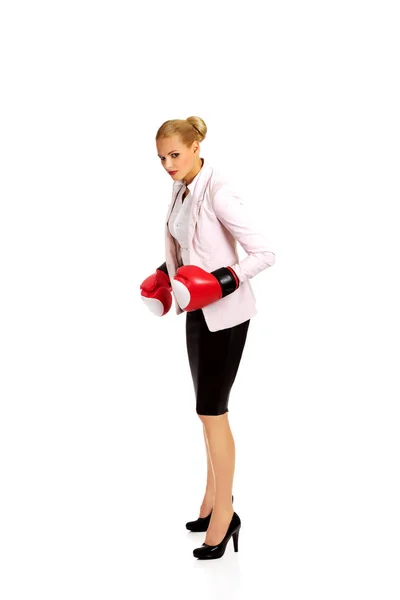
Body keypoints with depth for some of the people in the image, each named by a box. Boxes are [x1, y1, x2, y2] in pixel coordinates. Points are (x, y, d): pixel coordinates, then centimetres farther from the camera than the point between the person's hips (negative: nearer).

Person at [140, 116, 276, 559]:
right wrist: (163, 277, 6)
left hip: (224, 314, -8)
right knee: (208, 410, 14)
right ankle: (214, 496, 26)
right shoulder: (180, 190, 6)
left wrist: (218, 283, -27)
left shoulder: (218, 193, -20)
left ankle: (223, 513, 10)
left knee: (211, 412, -3)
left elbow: (264, 253, -21)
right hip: (198, 311, 8)